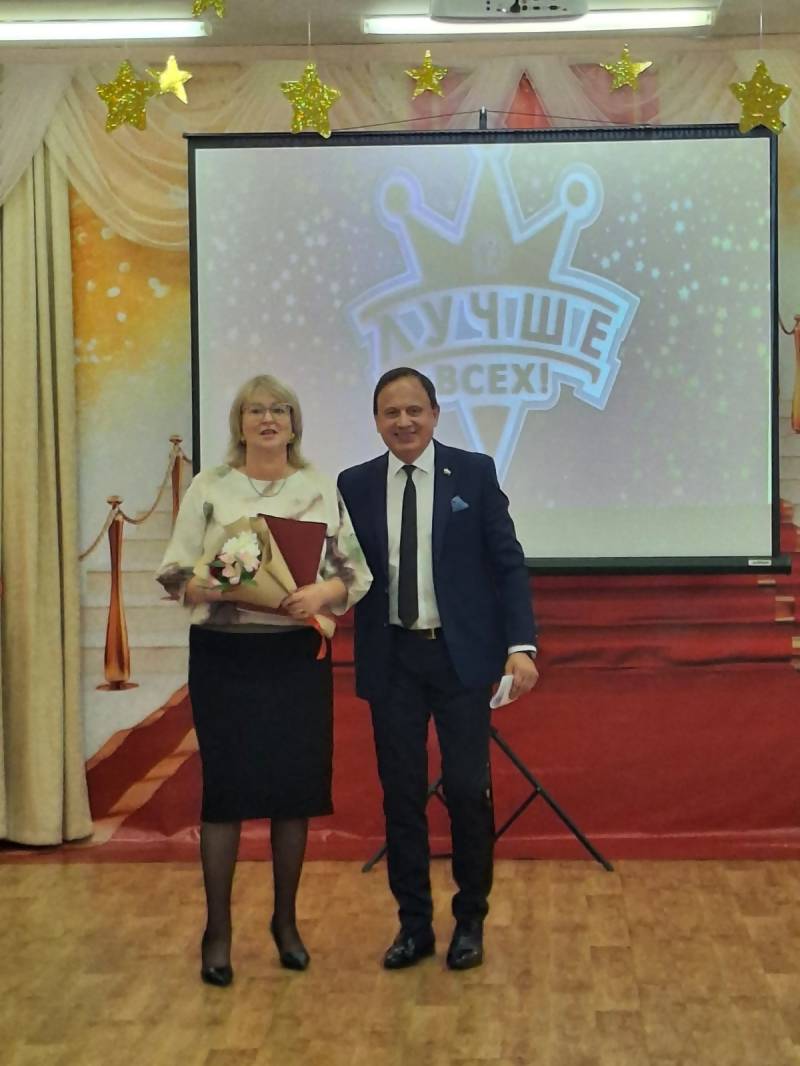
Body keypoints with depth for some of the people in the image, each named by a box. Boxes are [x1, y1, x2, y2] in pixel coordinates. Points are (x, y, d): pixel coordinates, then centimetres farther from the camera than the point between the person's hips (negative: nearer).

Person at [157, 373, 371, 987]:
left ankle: (286, 922, 25)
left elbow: (357, 570, 3)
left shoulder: (322, 491, 6)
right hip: (225, 655, -1)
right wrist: (211, 588, -21)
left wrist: (325, 592, -17)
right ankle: (218, 931, 13)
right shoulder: (208, 488, 3)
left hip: (298, 655, 2)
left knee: (295, 789, 7)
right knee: (225, 788, 1)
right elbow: (174, 572, -1)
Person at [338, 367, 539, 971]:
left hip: (461, 653, -2)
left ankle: (470, 922, 19)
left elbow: (508, 562, -2)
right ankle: (414, 923, 20)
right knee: (401, 792, 7)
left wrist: (521, 644, -11)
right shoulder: (356, 485, 5)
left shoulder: (474, 473, -1)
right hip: (391, 659, 2)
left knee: (468, 788, 1)